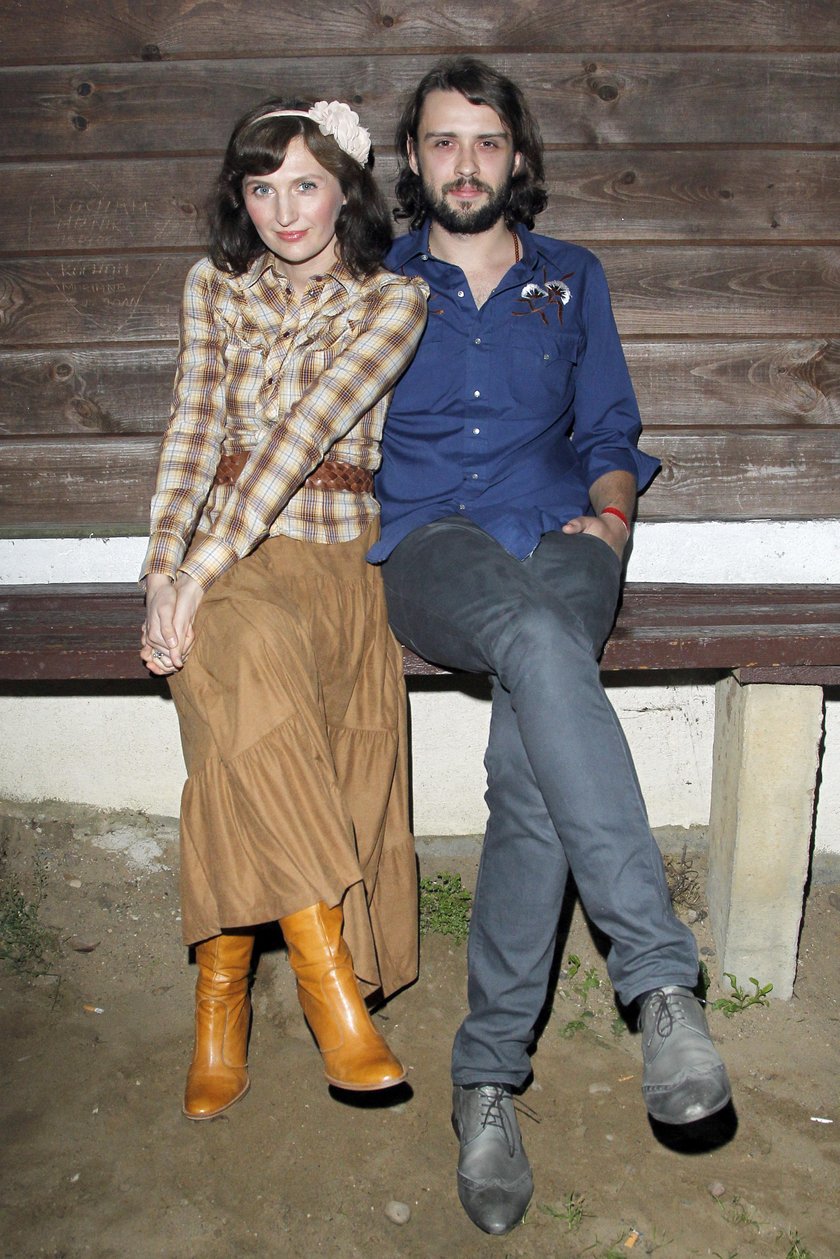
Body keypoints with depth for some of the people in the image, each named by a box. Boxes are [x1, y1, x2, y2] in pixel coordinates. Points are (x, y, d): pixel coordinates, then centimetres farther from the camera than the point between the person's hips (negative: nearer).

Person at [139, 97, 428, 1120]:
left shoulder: (393, 301, 2)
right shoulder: (214, 287, 14)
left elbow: (306, 430, -11)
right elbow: (193, 434, 5)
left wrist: (203, 568, -20)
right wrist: (164, 573, -10)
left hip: (341, 557, 0)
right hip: (225, 557, 0)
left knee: (260, 775, -20)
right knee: (255, 666, -34)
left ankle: (222, 993, 1)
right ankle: (334, 985, -31)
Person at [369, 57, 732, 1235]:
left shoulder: (572, 279, 23)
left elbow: (610, 429, 21)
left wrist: (610, 512, 1)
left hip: (559, 543, 1)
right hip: (433, 550, -1)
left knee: (532, 764, -30)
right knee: (542, 647, -39)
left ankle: (489, 1073, -21)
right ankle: (663, 981, -39)